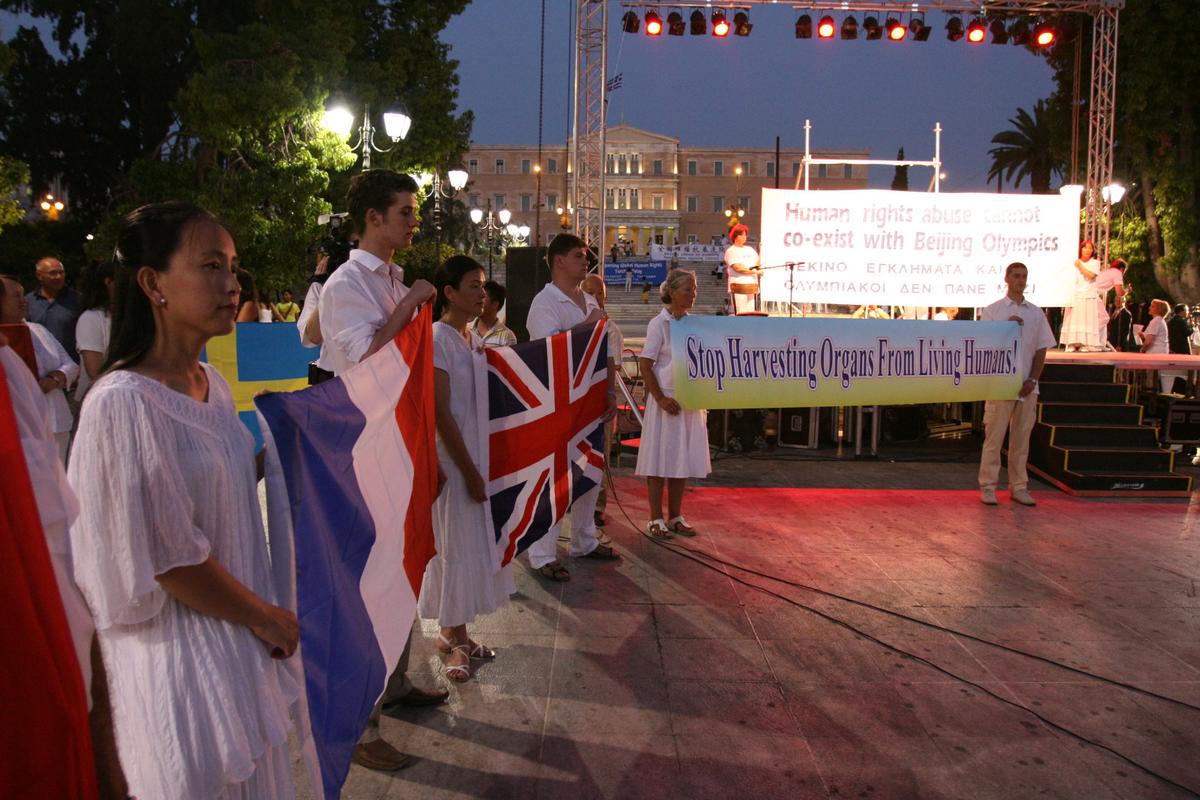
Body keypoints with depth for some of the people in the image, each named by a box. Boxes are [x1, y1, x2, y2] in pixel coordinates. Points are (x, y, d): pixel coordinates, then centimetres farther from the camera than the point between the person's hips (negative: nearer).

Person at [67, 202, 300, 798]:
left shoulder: (212, 384, 4)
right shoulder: (122, 401, -22)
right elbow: (164, 555, -20)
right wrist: (265, 617, -9)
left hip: (239, 641, 8)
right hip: (180, 653, -8)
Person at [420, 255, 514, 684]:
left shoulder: (475, 339, 11)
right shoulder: (437, 338, -13)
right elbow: (440, 412, -17)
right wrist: (468, 470, -17)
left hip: (479, 451, 8)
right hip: (453, 457, -8)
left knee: (476, 541, 12)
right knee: (457, 544, 0)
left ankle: (453, 631, 25)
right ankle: (455, 639, 13)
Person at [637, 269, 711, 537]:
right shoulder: (659, 323, -7)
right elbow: (645, 365, -10)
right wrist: (661, 399, -16)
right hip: (666, 400, -6)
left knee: (683, 459, 10)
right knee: (660, 459, 0)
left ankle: (675, 517, 20)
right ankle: (656, 519, 9)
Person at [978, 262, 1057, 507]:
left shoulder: (1036, 313, 10)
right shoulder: (992, 311, 1)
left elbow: (1041, 349, 9)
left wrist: (1033, 380, -2)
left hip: (1027, 386, 3)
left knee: (1021, 438, 8)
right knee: (994, 437, -2)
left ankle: (1019, 487, 15)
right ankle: (988, 487, 4)